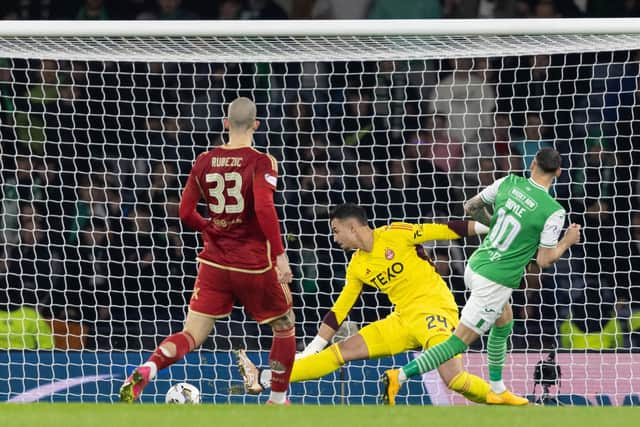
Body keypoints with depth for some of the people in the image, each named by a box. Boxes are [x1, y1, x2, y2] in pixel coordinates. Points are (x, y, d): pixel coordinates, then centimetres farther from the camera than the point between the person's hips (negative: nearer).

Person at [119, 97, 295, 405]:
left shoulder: (204, 161, 4)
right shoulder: (261, 162, -9)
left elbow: (185, 213, 8)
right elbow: (264, 209, -24)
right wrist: (280, 255, -21)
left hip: (214, 262, 3)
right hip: (254, 263, -3)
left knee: (192, 336, 0)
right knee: (284, 327, 20)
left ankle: (145, 371, -28)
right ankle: (277, 402, 23)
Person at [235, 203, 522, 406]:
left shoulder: (396, 234, -7)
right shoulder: (356, 267, 11)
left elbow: (446, 230, -6)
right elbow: (338, 312, 15)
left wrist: (486, 227, -10)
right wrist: (310, 351, 13)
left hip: (435, 310, -6)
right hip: (403, 321, 6)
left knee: (454, 379, -26)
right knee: (342, 351, 2)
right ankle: (264, 379, 0)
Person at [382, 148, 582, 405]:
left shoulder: (509, 183, -1)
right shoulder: (553, 212, -15)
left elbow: (471, 207, 10)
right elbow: (544, 260, -10)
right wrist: (568, 241, 6)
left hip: (475, 265, 7)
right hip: (497, 282, -7)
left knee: (504, 323, 28)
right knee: (459, 342, -3)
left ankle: (497, 389, 36)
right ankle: (400, 376, -11)